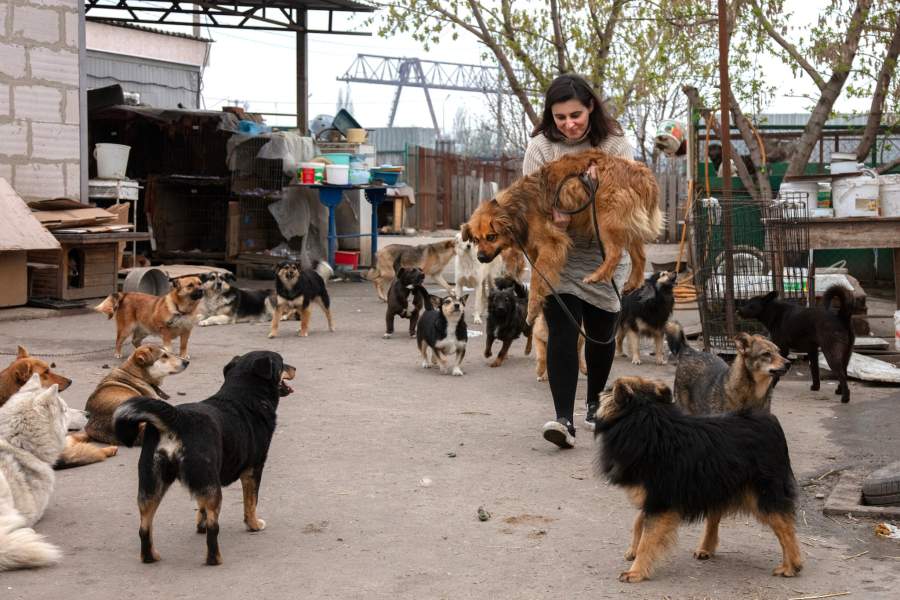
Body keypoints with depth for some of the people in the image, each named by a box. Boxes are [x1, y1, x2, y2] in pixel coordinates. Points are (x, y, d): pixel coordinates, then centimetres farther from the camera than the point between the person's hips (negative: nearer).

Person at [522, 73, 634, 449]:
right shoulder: (540, 146, -4)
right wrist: (549, 217, -31)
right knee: (562, 332, -13)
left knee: (601, 332, 13)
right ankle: (564, 419, -17)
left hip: (604, 254, 2)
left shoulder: (614, 144, -2)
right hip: (558, 255, -2)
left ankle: (595, 402, 36)